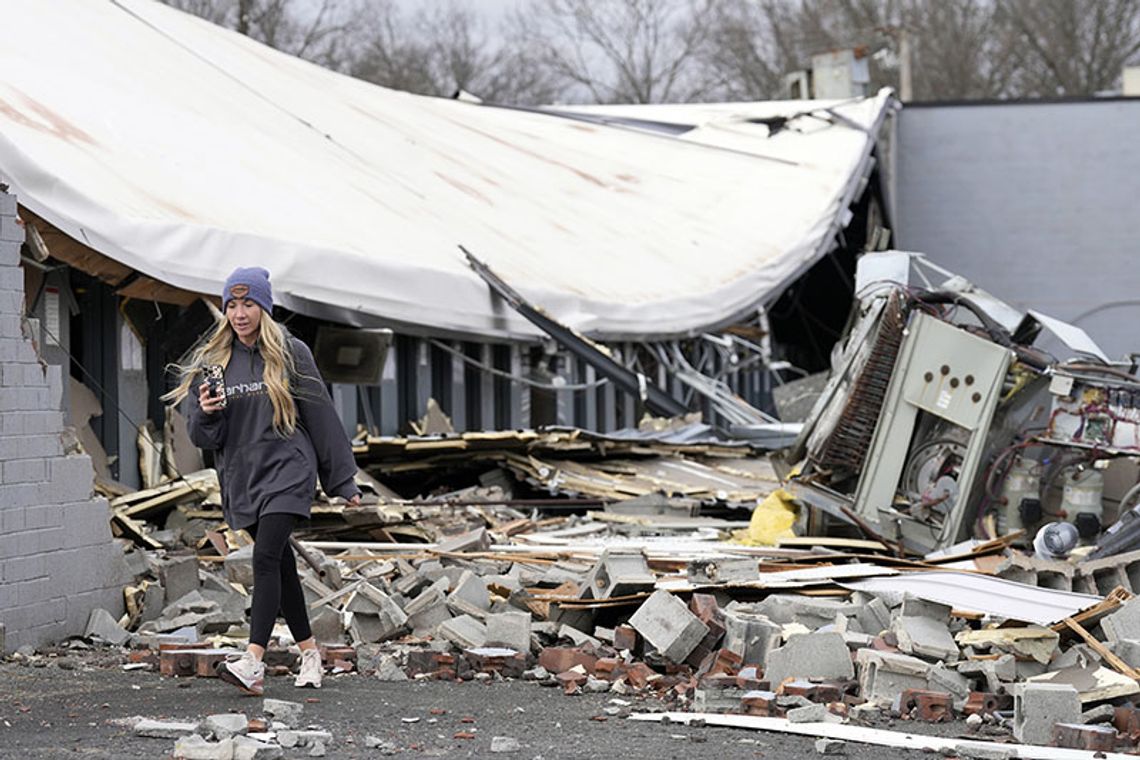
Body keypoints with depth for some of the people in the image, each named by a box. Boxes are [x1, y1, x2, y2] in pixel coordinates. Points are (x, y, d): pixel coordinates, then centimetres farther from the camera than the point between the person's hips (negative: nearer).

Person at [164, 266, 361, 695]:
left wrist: (342, 480, 5)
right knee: (281, 566, 11)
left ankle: (253, 662, -28)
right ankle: (309, 653, 25)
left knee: (266, 558, -19)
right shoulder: (211, 361, 8)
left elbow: (320, 416, 4)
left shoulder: (291, 354, 1)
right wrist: (206, 414, -16)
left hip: (287, 470, -4)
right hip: (241, 477, 4)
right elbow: (203, 438, 8)